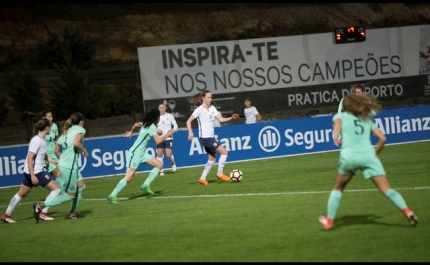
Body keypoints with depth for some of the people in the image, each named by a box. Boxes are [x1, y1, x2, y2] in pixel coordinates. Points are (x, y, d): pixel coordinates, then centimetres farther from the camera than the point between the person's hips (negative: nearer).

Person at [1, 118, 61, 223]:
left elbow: (45, 157, 22)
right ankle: (43, 212, -2)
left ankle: (6, 215, 26)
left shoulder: (41, 140, 9)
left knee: (21, 194, 19)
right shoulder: (37, 140, -18)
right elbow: (30, 158, -22)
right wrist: (32, 175, -25)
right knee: (56, 189, -5)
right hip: (35, 172, -10)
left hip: (29, 172, 10)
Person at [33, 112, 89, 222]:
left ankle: (73, 213, 18)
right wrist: (84, 151, -8)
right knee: (69, 195, 0)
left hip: (63, 164, 9)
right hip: (69, 167, -9)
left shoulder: (67, 131, 18)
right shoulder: (80, 129, -3)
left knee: (81, 187, 19)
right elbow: (76, 143, -24)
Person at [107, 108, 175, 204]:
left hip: (141, 153, 10)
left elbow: (136, 124, 28)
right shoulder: (152, 126, -16)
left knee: (159, 165, 2)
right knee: (129, 177, -13)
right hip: (135, 153, -10)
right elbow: (158, 141, -23)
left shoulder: (146, 124, 10)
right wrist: (167, 134, -12)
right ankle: (112, 195, -9)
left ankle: (146, 185, 3)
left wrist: (131, 132, 45)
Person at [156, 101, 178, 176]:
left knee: (168, 155, -9)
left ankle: (173, 162, 25)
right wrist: (157, 130, -12)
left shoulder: (170, 116, -1)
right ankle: (161, 170, 7)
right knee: (159, 154, -4)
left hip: (168, 138, -2)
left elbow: (175, 126, 4)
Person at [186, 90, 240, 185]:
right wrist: (190, 132, -26)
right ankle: (220, 174, -3)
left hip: (211, 137, 8)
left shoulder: (212, 108, 8)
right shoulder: (200, 109, -12)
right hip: (205, 137, -8)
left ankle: (202, 178, 22)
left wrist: (231, 118, -15)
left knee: (212, 159, 15)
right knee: (224, 152, -12)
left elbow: (221, 119, 1)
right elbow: (188, 121, -11)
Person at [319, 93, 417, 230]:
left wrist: (335, 136, -22)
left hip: (348, 156, -1)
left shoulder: (340, 116, 20)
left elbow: (337, 122, -6)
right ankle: (407, 211, -21)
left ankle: (329, 220, 22)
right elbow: (382, 138, 18)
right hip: (368, 155, 1)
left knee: (338, 188, 20)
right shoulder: (367, 120, 28)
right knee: (386, 189, -3)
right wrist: (376, 154, 29)